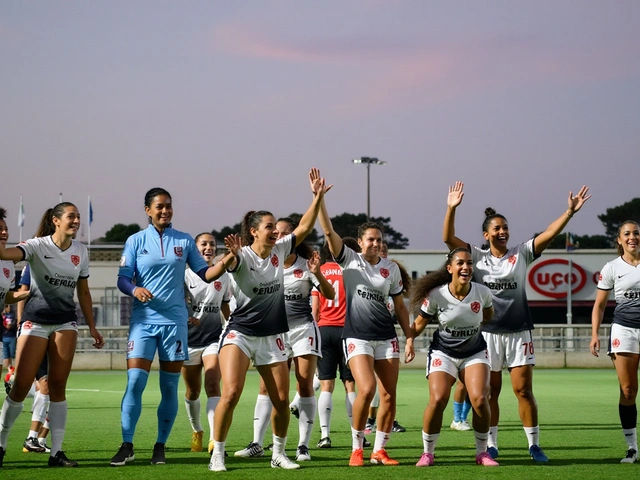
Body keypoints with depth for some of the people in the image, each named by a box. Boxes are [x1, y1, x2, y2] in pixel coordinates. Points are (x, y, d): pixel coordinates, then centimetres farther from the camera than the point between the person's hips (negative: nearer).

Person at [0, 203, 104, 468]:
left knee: (58, 385, -1)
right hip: (35, 321, -3)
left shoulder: (80, 251, 5)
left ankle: (56, 452, 0)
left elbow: (83, 292, 14)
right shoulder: (38, 245, -10)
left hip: (65, 322, 3)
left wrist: (92, 326, 12)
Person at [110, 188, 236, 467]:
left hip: (174, 321, 1)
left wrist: (225, 262, -9)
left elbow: (205, 274, 9)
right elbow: (122, 278, 0)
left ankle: (160, 447, 13)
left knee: (170, 388, 3)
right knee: (135, 382, -11)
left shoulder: (184, 241, 8)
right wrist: (135, 289, -21)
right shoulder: (136, 241, 4)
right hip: (143, 320, -1)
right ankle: (127, 446, -2)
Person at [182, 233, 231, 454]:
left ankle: (215, 439, -29)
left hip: (214, 337, 0)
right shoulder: (186, 275, -2)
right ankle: (197, 431, 37)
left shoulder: (223, 277, 6)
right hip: (190, 338, 0)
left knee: (212, 385, -19)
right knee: (192, 390, 12)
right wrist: (185, 317, -27)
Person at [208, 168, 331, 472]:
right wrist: (231, 256, -61)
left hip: (271, 338, 5)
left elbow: (303, 228, 5)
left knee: (282, 400, 5)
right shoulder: (243, 256, -15)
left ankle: (279, 454, 22)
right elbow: (214, 273, -37)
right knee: (230, 394, -18)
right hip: (240, 333, -5)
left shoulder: (279, 251, 2)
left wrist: (318, 197, -6)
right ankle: (217, 455, -7)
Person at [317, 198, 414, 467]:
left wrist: (410, 337, 9)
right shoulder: (349, 260, 0)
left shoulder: (391, 268, 7)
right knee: (366, 389, -20)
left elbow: (400, 306, 14)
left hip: (386, 338, 4)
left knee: (389, 396, -1)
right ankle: (356, 449, -5)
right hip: (356, 337, -4)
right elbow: (328, 231, -10)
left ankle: (379, 450, 12)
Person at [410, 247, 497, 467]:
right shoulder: (436, 295, -18)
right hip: (443, 353, -2)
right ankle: (427, 453, -1)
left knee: (480, 399, -17)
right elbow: (419, 324, -4)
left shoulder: (483, 293, -12)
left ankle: (482, 452, 4)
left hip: (475, 353, 2)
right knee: (437, 400, -20)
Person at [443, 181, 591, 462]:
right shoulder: (477, 257, 3)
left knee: (523, 390, -2)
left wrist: (570, 212, -16)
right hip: (487, 333, 0)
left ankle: (534, 446, 4)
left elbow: (548, 235, -5)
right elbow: (448, 239, -7)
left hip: (518, 332, 0)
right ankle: (491, 446, 13)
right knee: (490, 392, 5)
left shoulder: (521, 254, 4)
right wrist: (451, 208, -19)